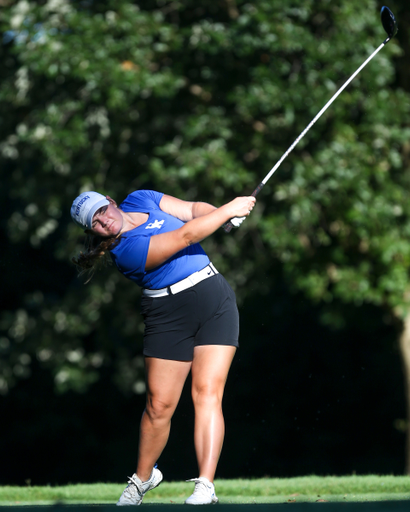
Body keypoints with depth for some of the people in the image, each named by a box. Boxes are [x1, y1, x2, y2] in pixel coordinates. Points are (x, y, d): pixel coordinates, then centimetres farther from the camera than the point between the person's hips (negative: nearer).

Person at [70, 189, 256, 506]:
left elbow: (193, 209, 10)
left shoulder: (140, 199, 4)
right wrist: (230, 209, -15)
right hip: (169, 312, -4)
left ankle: (206, 485, -15)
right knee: (159, 405, 0)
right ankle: (143, 477, 27)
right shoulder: (127, 250, -19)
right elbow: (186, 236, -21)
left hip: (215, 297, 4)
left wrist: (220, 214, -11)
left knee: (207, 393, -9)